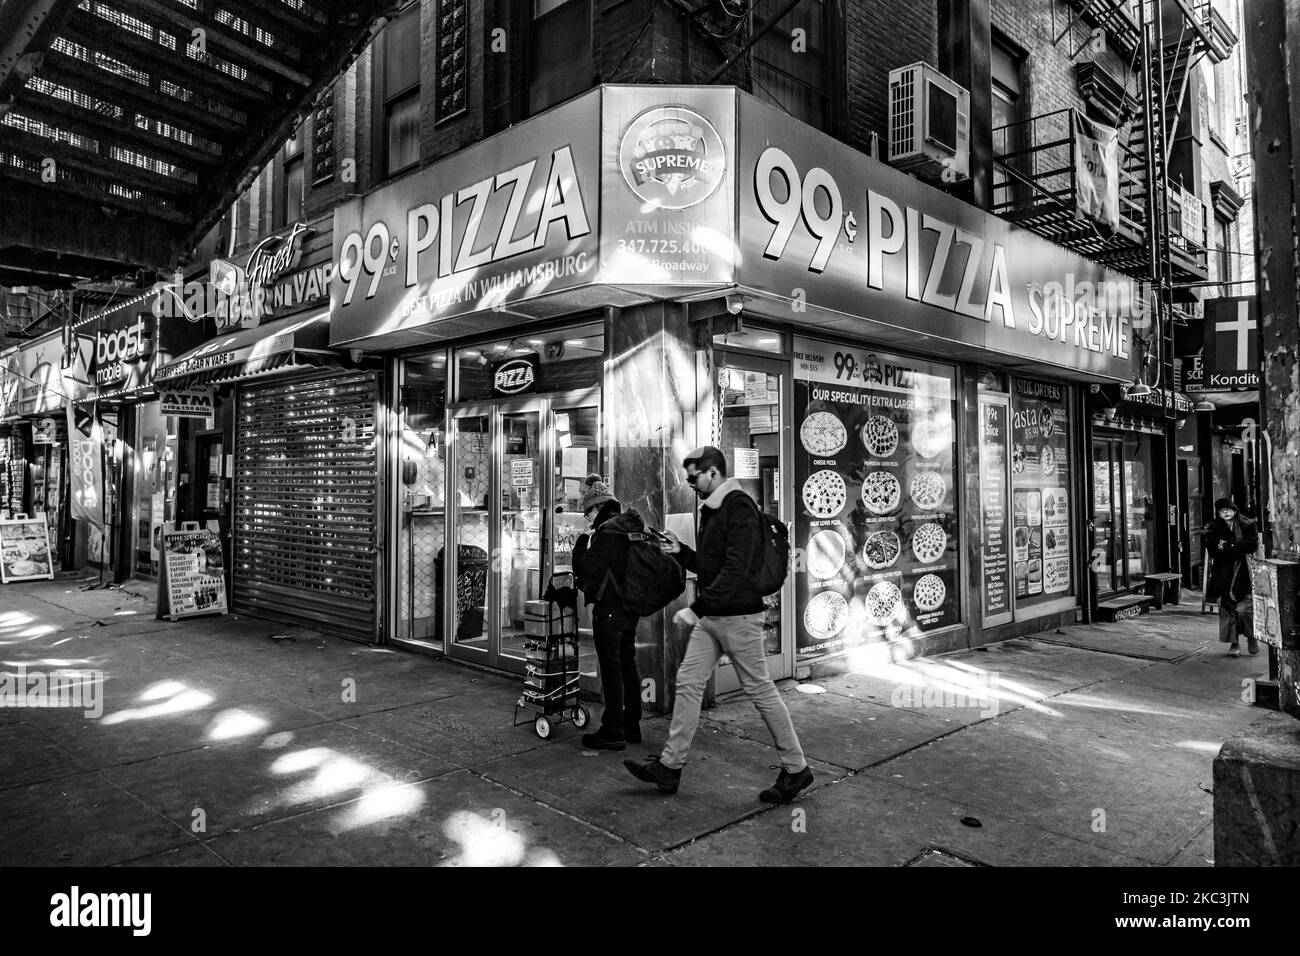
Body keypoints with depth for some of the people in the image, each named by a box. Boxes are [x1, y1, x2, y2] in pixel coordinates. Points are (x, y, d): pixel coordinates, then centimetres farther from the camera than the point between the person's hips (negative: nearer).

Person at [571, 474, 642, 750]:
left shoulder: (607, 530, -16)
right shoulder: (633, 528, 11)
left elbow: (585, 570, -12)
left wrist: (582, 541, 0)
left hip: (609, 609, -9)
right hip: (631, 607, 9)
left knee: (611, 670, -3)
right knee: (628, 666, 15)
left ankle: (613, 733, 4)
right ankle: (631, 726, 24)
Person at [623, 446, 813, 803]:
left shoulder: (739, 507, -16)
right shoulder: (711, 510, 14)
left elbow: (735, 570, -24)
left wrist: (697, 607, -26)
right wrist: (681, 551, 5)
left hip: (738, 616, -9)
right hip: (709, 617, 9)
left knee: (759, 690, 1)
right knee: (688, 682, 7)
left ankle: (796, 768, 17)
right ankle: (670, 765, 15)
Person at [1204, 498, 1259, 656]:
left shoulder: (1247, 525, 3)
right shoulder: (1214, 528, 6)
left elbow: (1252, 544, -8)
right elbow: (1212, 549, -4)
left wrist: (1228, 547, -10)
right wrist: (1239, 550, -12)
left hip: (1244, 572, -2)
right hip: (1223, 573, 2)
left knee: (1244, 608, -8)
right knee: (1226, 608, -1)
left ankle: (1252, 636, 19)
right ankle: (1234, 643, 8)